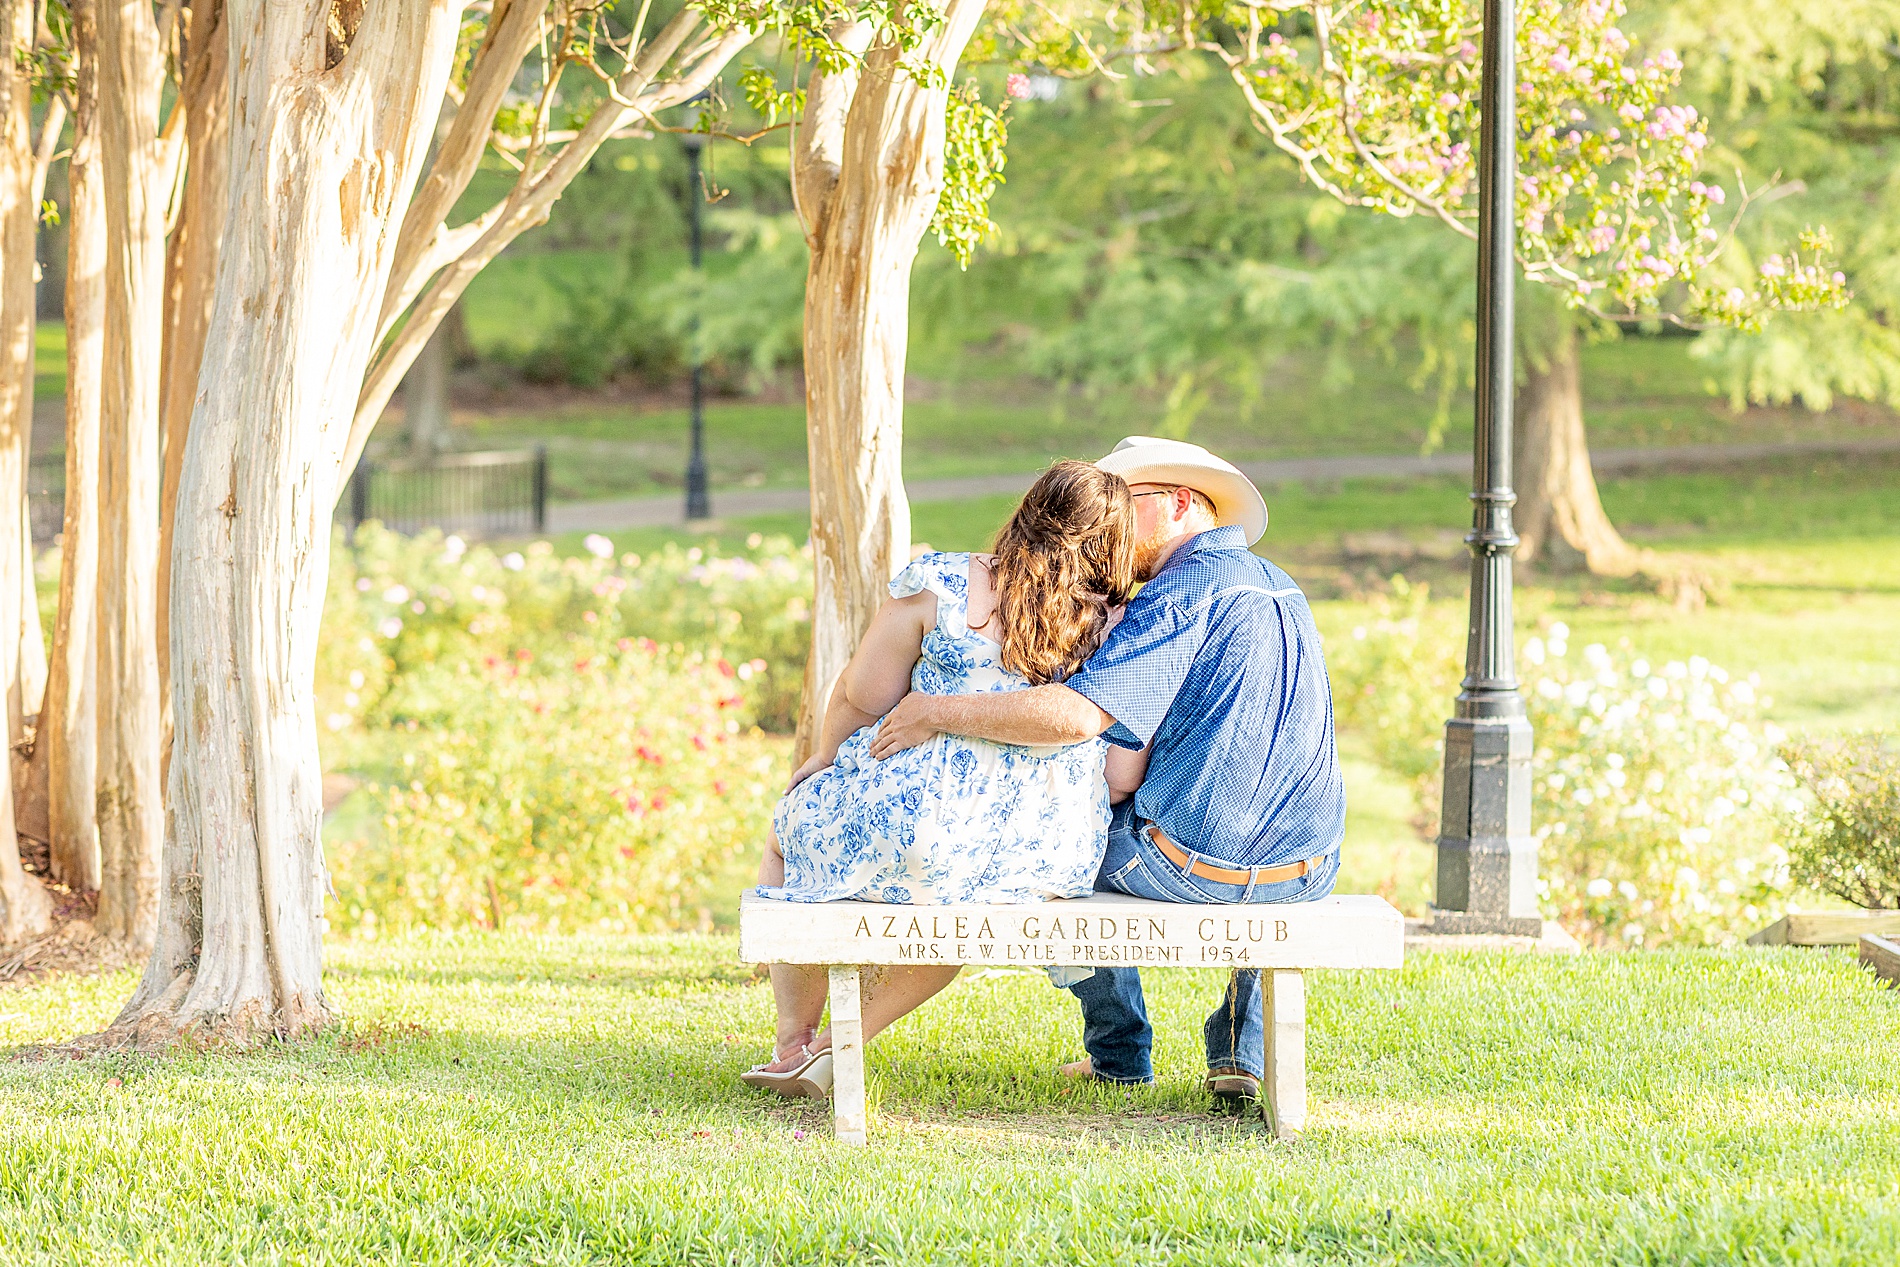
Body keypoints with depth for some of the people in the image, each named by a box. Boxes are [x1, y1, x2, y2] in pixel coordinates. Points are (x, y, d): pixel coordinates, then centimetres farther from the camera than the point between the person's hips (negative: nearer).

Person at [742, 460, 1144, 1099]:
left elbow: (860, 698, 0)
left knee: (789, 833, 30)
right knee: (954, 897, 40)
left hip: (917, 823, -3)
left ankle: (794, 1040, 32)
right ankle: (837, 1046, 35)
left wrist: (823, 759, 20)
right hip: (1051, 859, 3)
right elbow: (1121, 777, 0)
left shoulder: (940, 585, -6)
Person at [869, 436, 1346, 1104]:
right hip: (1310, 868, 7)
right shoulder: (1280, 587, 15)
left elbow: (1076, 715, -23)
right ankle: (1240, 1049, 28)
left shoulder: (1183, 592, -11)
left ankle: (1119, 1049, 31)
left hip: (1198, 866, -7)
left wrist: (940, 711, -16)